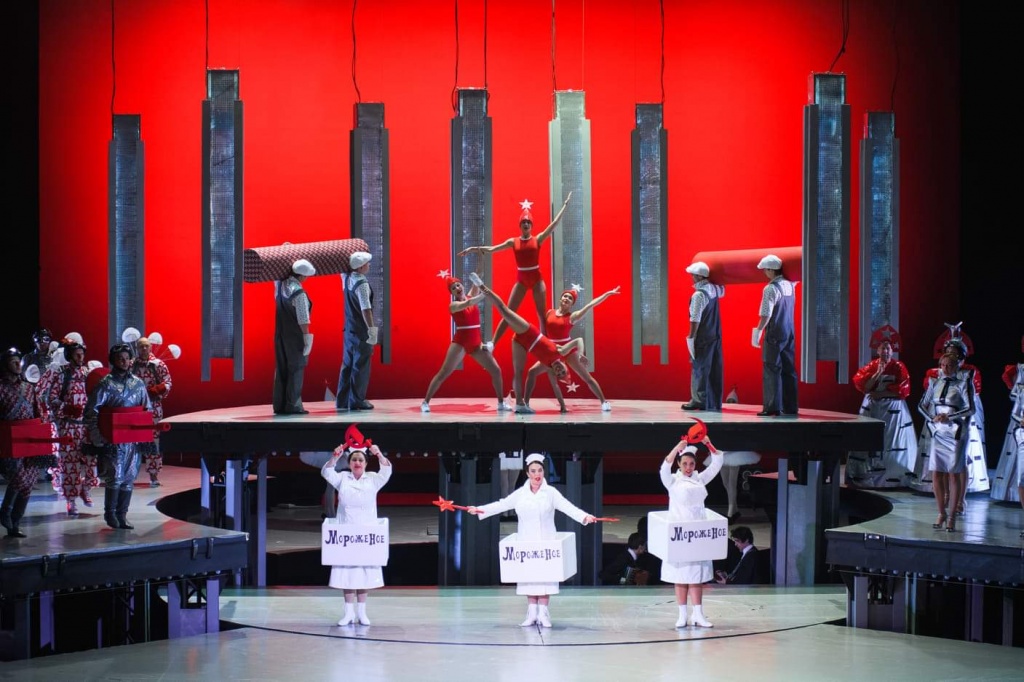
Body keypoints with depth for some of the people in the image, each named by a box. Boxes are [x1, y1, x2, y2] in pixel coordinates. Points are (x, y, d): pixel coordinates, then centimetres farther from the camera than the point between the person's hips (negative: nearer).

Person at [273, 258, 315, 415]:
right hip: (295, 337, -7)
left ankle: (279, 405, 13)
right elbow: (303, 320, -18)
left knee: (281, 369, 11)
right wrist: (308, 338, -13)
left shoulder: (280, 285, 2)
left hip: (280, 336, 7)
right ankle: (293, 405, -2)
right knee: (296, 369, -1)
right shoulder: (299, 293, -18)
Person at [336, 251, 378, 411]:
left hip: (349, 329, 8)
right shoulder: (362, 283, -19)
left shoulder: (346, 278, 5)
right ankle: (356, 401, 2)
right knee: (360, 365, -1)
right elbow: (366, 309, -24)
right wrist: (372, 329, -23)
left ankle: (342, 400, 18)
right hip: (361, 331, -8)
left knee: (348, 364, 14)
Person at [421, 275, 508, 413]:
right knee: (443, 373, -7)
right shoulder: (453, 306, -7)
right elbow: (467, 304, -26)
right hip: (460, 343, -5)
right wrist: (484, 295, -33)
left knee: (496, 370, 2)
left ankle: (501, 403, 13)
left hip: (476, 343, 5)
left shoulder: (472, 297, 9)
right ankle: (425, 402, -2)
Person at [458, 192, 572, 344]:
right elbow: (492, 249, 2)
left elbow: (554, 223, -1)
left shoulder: (538, 239, -1)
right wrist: (474, 249, -6)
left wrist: (565, 205, -1)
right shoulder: (513, 242, 3)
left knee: (542, 314, 4)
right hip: (521, 280, 1)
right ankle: (492, 344, -3)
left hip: (537, 279, -1)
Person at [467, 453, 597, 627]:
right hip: (526, 542, 3)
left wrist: (585, 516, -30)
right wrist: (478, 509, -7)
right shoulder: (520, 494, 6)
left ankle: (543, 613, -1)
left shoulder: (551, 493, -3)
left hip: (545, 542, -3)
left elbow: (568, 507, -14)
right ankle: (531, 613, 8)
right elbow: (501, 505, 3)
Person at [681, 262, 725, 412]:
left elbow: (695, 319, -21)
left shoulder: (698, 295, -19)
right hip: (716, 336, 8)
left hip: (703, 338, -8)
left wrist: (691, 337, -16)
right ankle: (714, 401, 15)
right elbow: (722, 291, 32)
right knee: (715, 370, 10)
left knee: (699, 368, -2)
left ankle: (699, 400, 0)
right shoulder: (714, 289, 6)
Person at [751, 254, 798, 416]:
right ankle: (790, 407, 11)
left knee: (772, 371, -3)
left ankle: (772, 407, -6)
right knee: (789, 370, 9)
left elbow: (766, 314, -19)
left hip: (775, 335, -7)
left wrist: (758, 331, -14)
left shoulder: (771, 289, -15)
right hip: (790, 333, 7)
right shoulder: (789, 285, 7)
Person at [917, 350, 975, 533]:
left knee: (953, 474, -1)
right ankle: (942, 513, 14)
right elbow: (922, 405, 15)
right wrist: (932, 418, -2)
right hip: (938, 433, 4)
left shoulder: (963, 384, -5)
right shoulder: (936, 383, 9)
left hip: (956, 433, -4)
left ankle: (952, 516, 5)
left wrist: (949, 417, -21)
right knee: (936, 474, 2)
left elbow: (970, 409, -12)